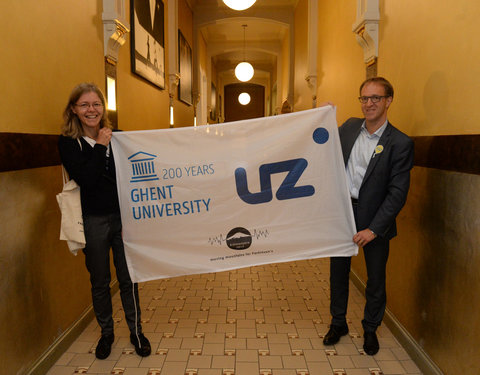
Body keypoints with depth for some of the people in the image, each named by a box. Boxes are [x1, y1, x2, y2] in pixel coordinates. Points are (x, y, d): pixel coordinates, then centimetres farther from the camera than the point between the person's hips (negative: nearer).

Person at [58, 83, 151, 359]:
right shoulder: (69, 143, -3)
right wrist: (100, 146, -14)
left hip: (122, 215, 2)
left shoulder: (116, 137, 5)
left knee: (128, 278, 8)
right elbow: (86, 179, -18)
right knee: (100, 282, 14)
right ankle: (107, 332, 35)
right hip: (93, 221, -1)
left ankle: (136, 332, 27)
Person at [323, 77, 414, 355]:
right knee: (338, 271, 16)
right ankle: (338, 323, 37)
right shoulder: (349, 127, 2)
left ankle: (370, 329, 36)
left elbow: (398, 193, -14)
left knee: (376, 278, 12)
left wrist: (374, 229, -18)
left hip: (374, 218, -4)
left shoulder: (400, 143, -12)